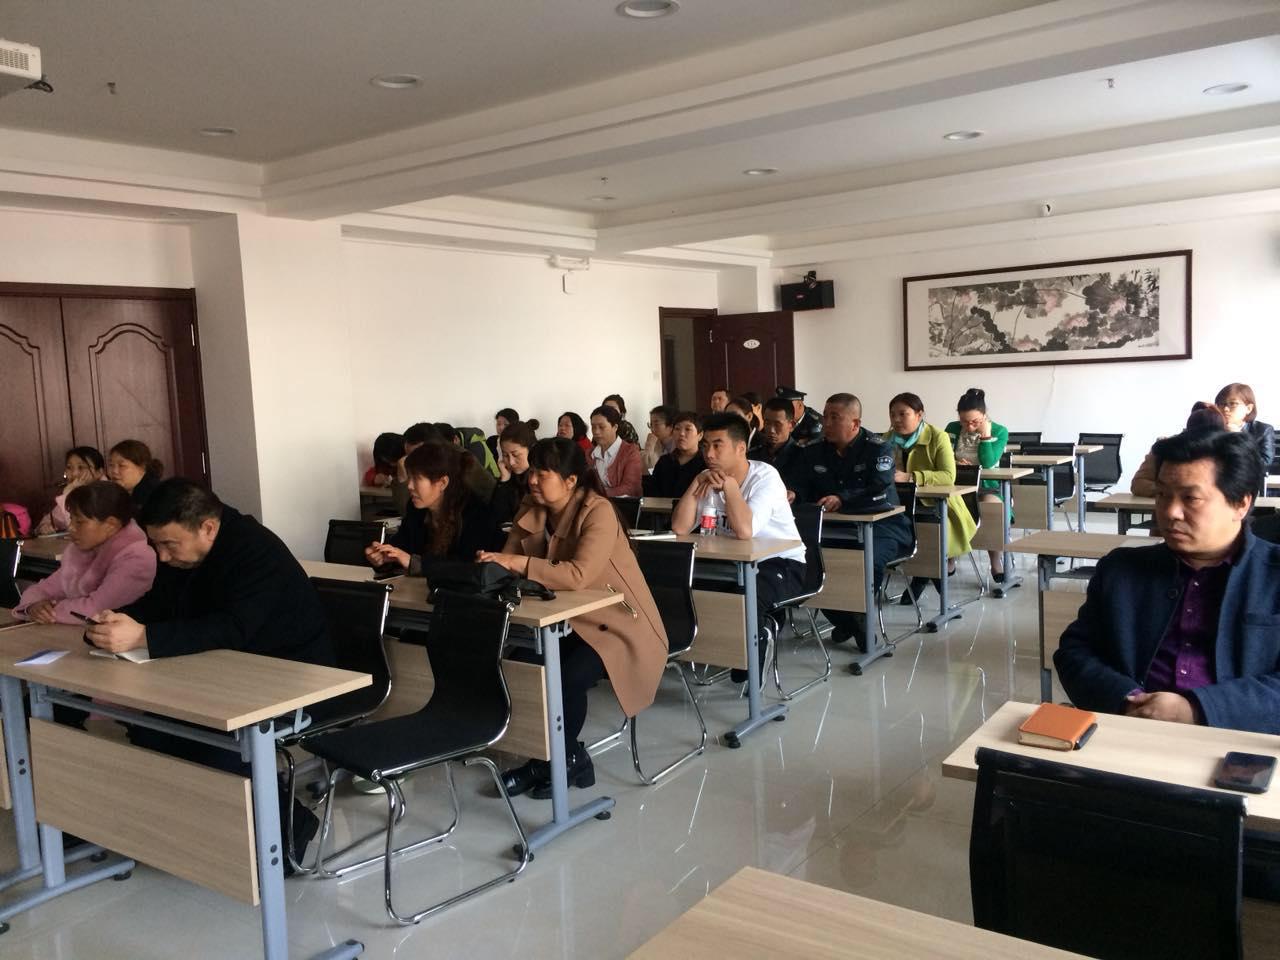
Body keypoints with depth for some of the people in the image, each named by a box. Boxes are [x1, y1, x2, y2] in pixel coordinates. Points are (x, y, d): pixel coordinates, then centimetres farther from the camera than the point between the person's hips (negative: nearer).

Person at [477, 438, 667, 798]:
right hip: (570, 621, 7)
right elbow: (508, 562, -1)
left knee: (566, 678, -30)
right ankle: (568, 757, 0)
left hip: (619, 626, -6)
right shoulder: (532, 511, 1)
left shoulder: (598, 512, -20)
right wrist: (491, 565, -24)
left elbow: (578, 575, -33)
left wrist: (517, 563, -35)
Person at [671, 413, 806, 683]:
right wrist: (697, 483, -19)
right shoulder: (709, 479, 0)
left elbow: (745, 530, -35)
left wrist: (729, 484, -26)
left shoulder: (765, 476, -19)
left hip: (782, 562, -7)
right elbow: (679, 528, -13)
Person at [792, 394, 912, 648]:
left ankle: (861, 620, -7)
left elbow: (881, 493, -20)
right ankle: (842, 619, -1)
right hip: (835, 528, 5)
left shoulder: (877, 449, -6)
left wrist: (842, 499, -33)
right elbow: (799, 491, 5)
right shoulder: (813, 452, 9)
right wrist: (791, 496, -19)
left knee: (868, 557, -36)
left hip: (881, 525, -4)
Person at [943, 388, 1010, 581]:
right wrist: (954, 462, -16)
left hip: (987, 487, -1)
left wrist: (986, 433, -14)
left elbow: (987, 463, -12)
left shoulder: (999, 432, 0)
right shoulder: (952, 429, 7)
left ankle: (997, 565, -19)